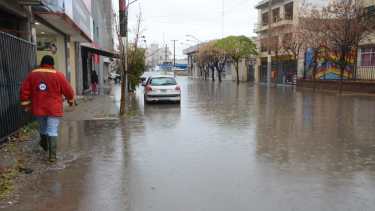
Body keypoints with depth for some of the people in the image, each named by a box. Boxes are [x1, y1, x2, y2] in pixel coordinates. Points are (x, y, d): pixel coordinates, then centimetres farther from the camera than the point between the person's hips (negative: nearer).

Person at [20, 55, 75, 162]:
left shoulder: (32, 74, 2)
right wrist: (71, 100, 14)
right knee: (52, 131, -2)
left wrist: (26, 103, 15)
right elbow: (68, 90, -3)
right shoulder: (58, 75, -9)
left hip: (38, 108, 4)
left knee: (43, 128, 25)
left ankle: (44, 145, 47)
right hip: (54, 109, -4)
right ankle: (52, 155, -5)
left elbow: (24, 90, 5)